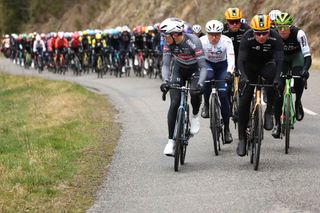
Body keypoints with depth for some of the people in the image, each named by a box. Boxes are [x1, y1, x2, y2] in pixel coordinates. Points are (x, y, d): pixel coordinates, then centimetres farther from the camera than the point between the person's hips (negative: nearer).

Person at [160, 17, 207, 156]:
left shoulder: (193, 41, -32)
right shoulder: (168, 43, -21)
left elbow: (203, 66, -33)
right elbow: (166, 65, -20)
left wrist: (200, 83, -49)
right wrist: (165, 81, -39)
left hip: (194, 70, -3)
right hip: (179, 70, 3)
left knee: (195, 93, -31)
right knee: (174, 103, -12)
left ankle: (195, 116, 2)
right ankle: (171, 140, -8)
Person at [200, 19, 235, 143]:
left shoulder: (226, 41, -27)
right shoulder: (202, 41, -25)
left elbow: (231, 59, -38)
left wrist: (229, 73, -55)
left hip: (222, 66, 0)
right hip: (207, 64, 0)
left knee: (223, 94, -14)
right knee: (208, 76, -37)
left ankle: (227, 129, -4)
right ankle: (206, 105, -13)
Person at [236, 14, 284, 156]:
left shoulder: (275, 38, -26)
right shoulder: (247, 38, -27)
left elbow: (279, 60, -30)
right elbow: (241, 60, -31)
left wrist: (277, 78, -46)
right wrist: (243, 76, -47)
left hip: (267, 64, 0)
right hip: (250, 66, 0)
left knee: (272, 77, -36)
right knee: (244, 100, -9)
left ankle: (269, 111, -17)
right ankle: (242, 138, 1)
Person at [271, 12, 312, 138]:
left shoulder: (299, 34, -31)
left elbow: (307, 55, -34)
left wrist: (305, 69, -52)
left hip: (297, 56, -1)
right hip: (282, 58, 1)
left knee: (299, 76, -34)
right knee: (278, 88, -14)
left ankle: (298, 102, -8)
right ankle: (277, 123, -5)